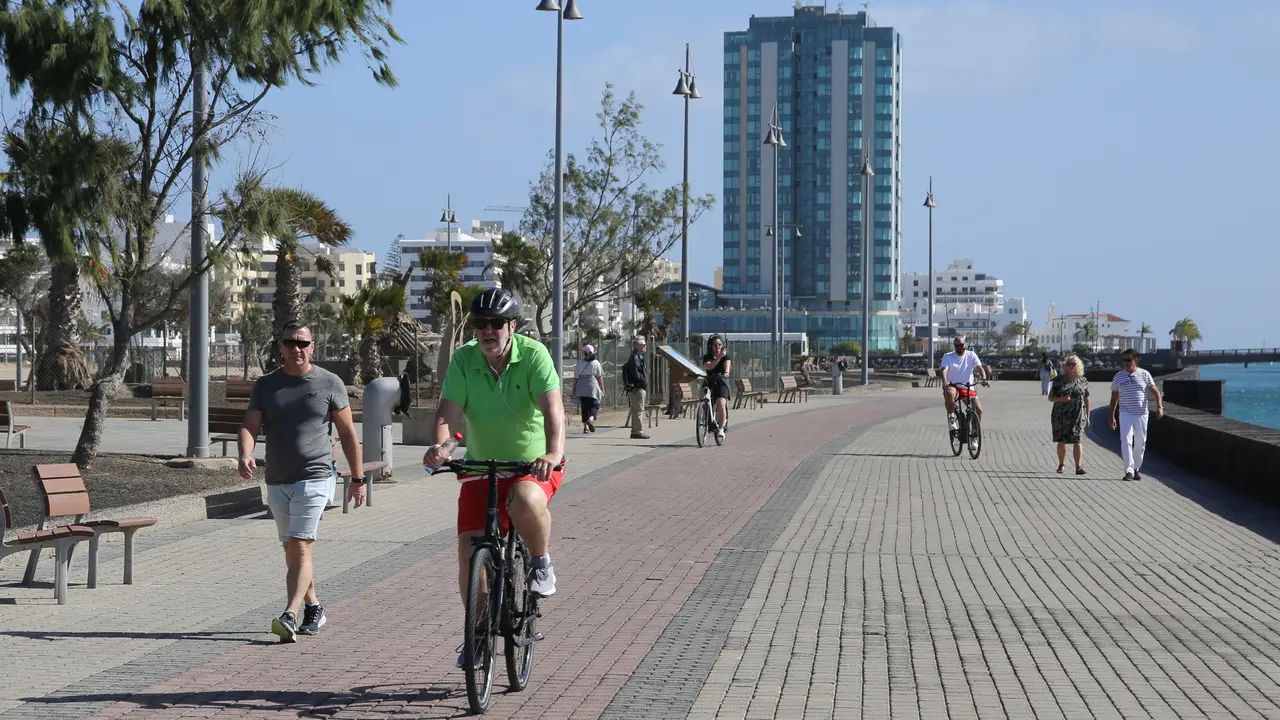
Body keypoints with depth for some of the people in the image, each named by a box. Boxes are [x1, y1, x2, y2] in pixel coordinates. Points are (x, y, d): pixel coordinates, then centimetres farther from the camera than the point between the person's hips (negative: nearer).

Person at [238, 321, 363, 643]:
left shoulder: (330, 383, 0)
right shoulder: (265, 385, 7)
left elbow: (347, 433, 5)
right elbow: (249, 426, -3)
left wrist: (358, 479, 5)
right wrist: (245, 455, -25)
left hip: (315, 478, -4)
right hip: (276, 481, 5)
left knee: (301, 547, -15)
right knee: (291, 550, 14)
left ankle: (289, 616, -24)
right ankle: (313, 608, 31)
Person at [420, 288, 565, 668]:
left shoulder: (534, 355, -16)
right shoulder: (464, 359, -9)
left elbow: (552, 407, -29)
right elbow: (448, 410, -19)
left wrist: (553, 452, -47)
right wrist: (439, 445, -41)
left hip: (534, 464, -3)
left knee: (524, 502, -37)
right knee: (469, 550, -7)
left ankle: (541, 562, -6)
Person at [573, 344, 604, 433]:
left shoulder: (579, 363, 3)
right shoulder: (596, 363, 0)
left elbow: (575, 378, 4)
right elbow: (600, 377, 1)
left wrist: (574, 389, 11)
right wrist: (602, 388, 9)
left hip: (581, 388, 2)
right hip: (593, 388, -2)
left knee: (584, 407, 8)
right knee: (594, 405, 5)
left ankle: (585, 427, 7)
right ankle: (590, 419, -23)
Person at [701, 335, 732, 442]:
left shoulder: (725, 356, 3)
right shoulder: (707, 357, 6)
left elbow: (727, 364, -18)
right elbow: (708, 366, -15)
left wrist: (726, 372, -41)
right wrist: (718, 358, -27)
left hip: (722, 382, -3)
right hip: (710, 383, 3)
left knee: (721, 404, -22)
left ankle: (721, 429, -15)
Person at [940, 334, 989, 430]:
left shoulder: (971, 355, 4)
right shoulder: (947, 356, -1)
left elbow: (980, 367, -9)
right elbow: (944, 370, -16)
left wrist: (984, 379, -29)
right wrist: (944, 381, -38)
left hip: (968, 388, 2)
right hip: (953, 387, -2)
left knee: (979, 410, -11)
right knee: (950, 393, -39)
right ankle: (950, 417, -20)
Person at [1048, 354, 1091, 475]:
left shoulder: (1082, 381, 5)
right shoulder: (1059, 380, 3)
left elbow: (1086, 400, 10)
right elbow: (1050, 397, 3)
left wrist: (1087, 417, 8)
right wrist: (1061, 399, -17)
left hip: (1077, 416, -1)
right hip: (1061, 416, 1)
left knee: (1076, 441, -13)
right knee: (1061, 442, 11)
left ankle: (1079, 467, -19)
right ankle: (1061, 464, 29)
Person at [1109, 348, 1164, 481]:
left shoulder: (1144, 375, 2)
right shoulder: (1118, 377, 5)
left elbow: (1155, 392, 1)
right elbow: (1114, 398, 10)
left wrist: (1159, 406, -15)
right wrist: (1112, 417, 8)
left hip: (1141, 414, 1)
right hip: (1125, 414, -1)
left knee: (1140, 443, 7)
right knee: (1126, 441, -15)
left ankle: (1137, 469, 23)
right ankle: (1129, 470, -18)